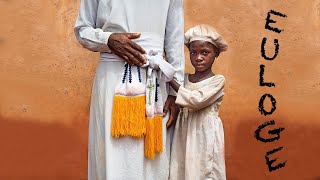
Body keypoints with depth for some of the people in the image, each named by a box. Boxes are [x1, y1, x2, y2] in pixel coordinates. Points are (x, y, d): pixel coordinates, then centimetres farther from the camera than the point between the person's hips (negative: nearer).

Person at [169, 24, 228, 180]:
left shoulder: (218, 80, -5)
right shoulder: (184, 79, 8)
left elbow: (197, 100, -19)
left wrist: (171, 80, -16)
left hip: (205, 133, -4)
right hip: (184, 133, 4)